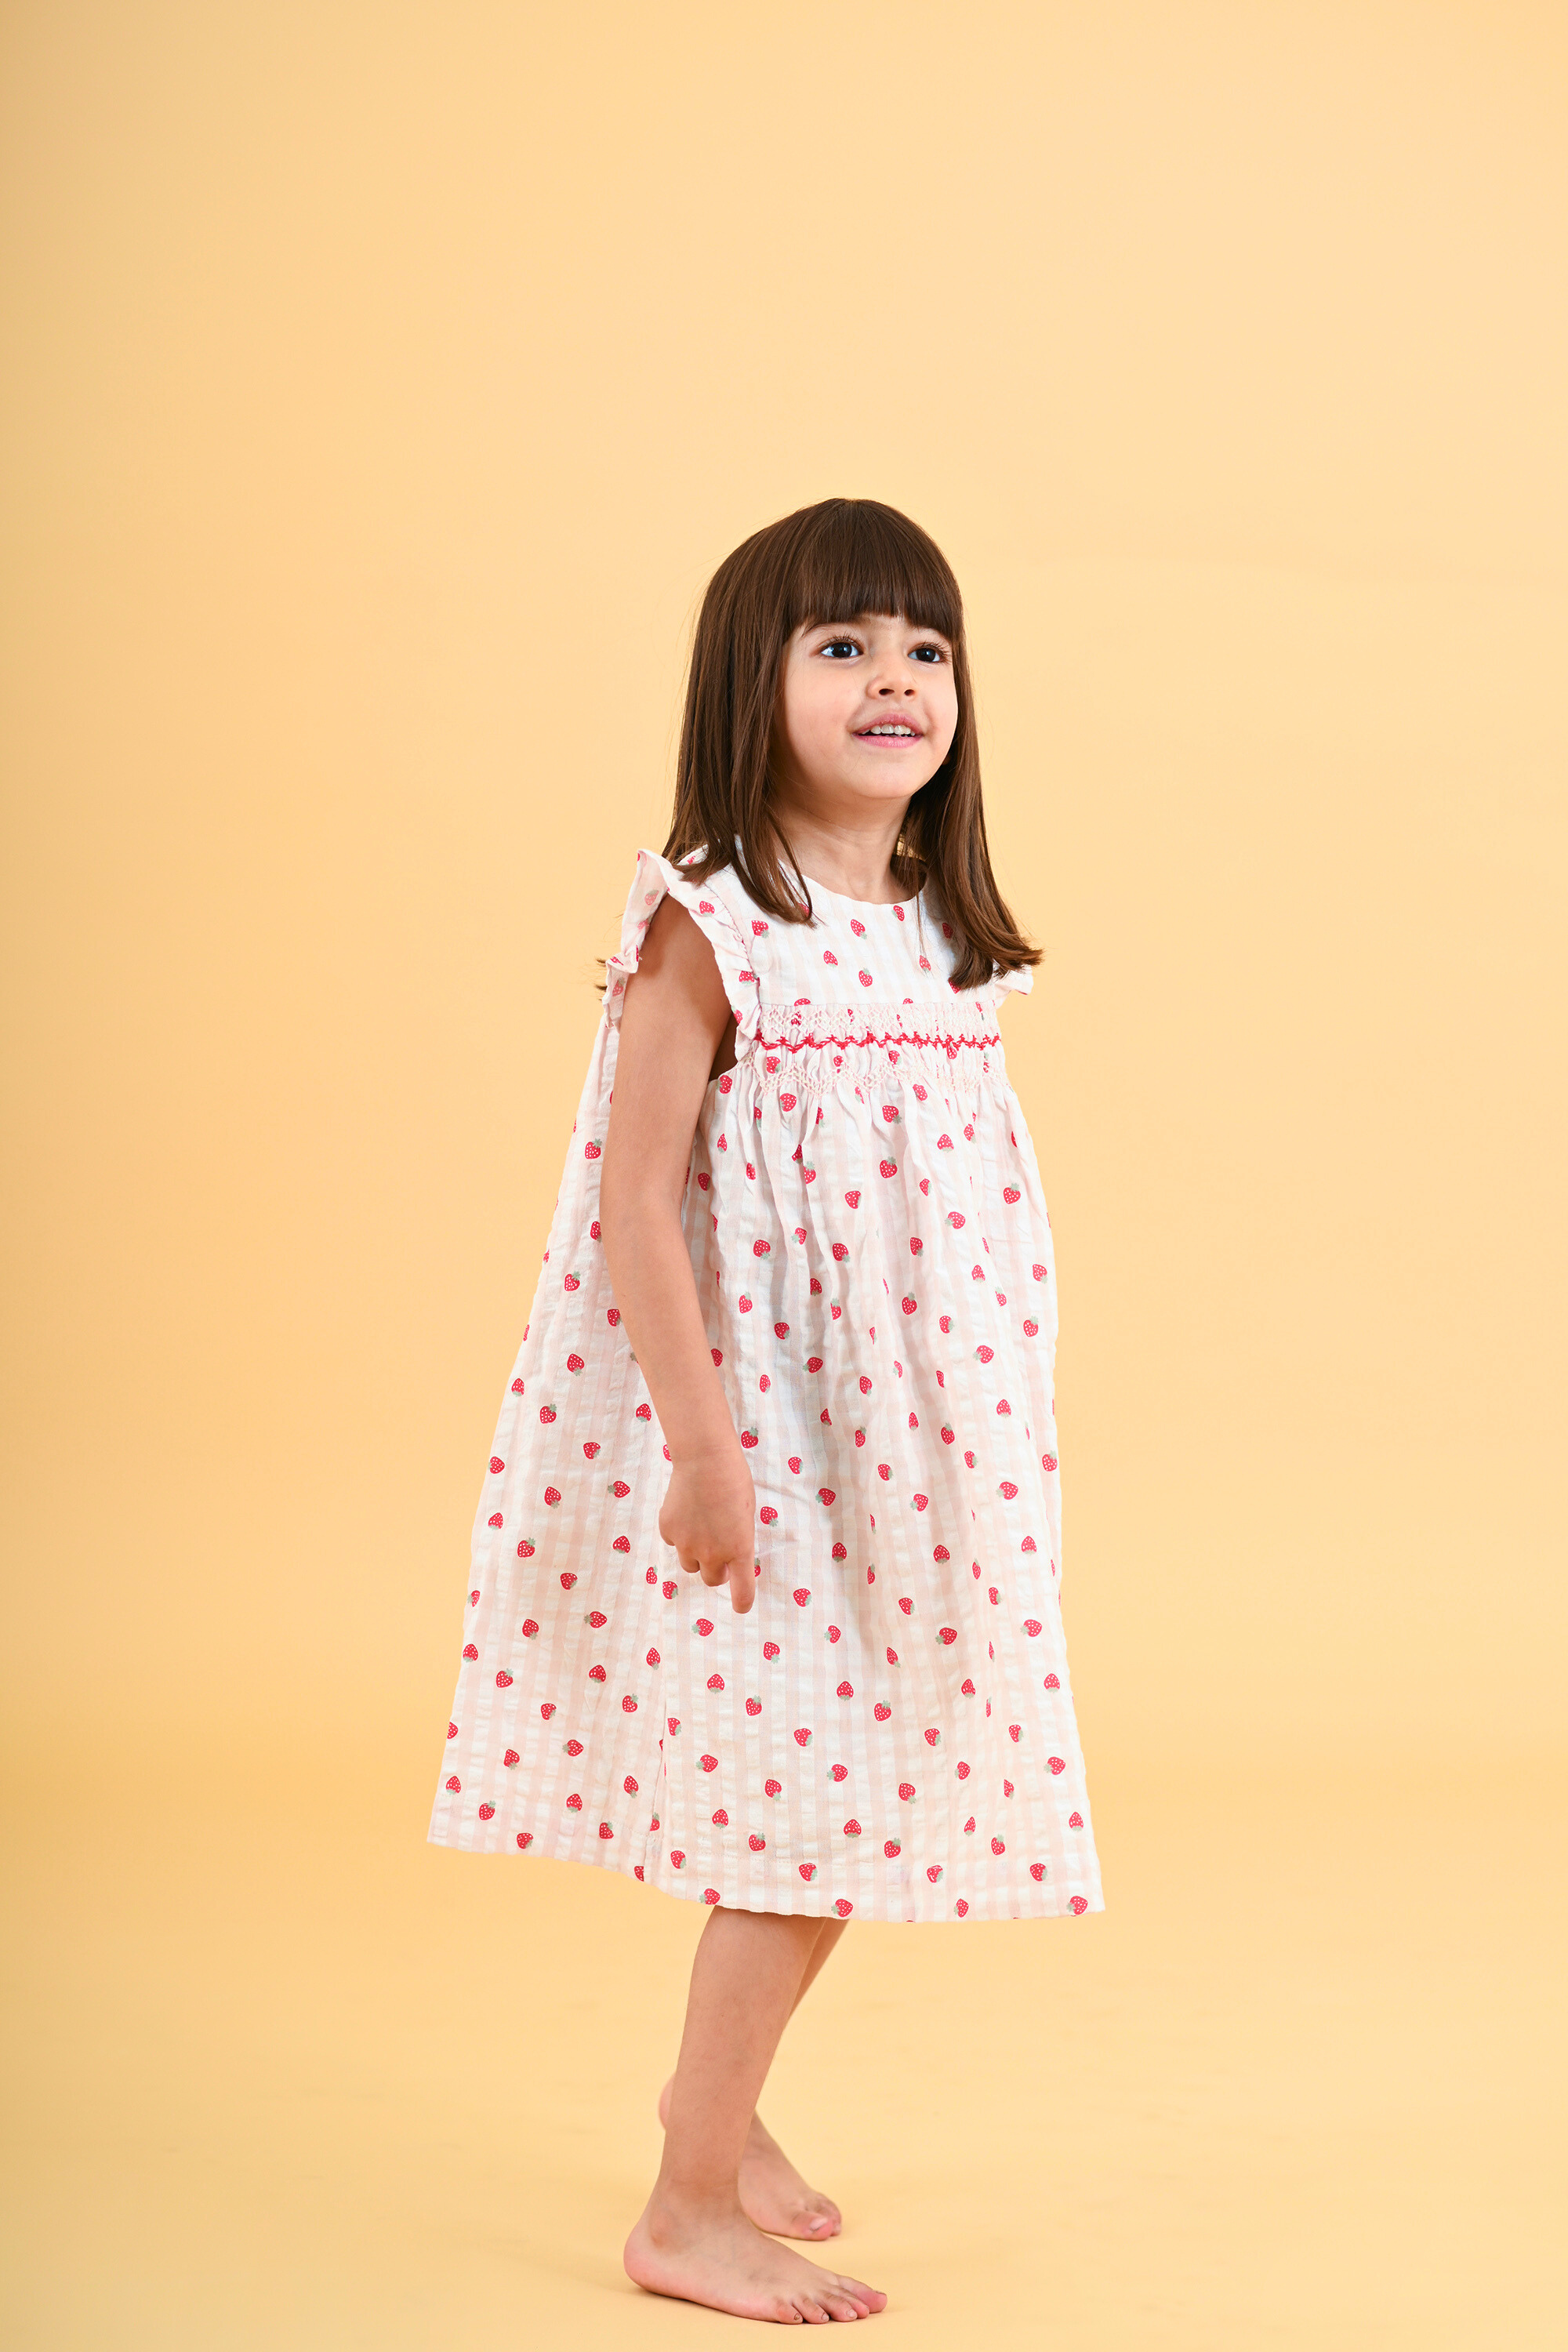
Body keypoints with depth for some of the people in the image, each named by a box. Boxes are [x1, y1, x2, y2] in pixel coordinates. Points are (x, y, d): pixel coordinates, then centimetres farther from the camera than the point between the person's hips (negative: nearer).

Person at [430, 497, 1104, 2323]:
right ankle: (688, 2213, 9)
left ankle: (721, 2102, 36)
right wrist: (701, 1450, -19)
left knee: (853, 1785, 14)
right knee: (806, 1795, -5)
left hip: (917, 1447, 7)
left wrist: (1002, 1460, 15)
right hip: (766, 1439, -7)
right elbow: (637, 1201, -15)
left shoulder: (944, 936, 9)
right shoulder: (707, 926, -12)